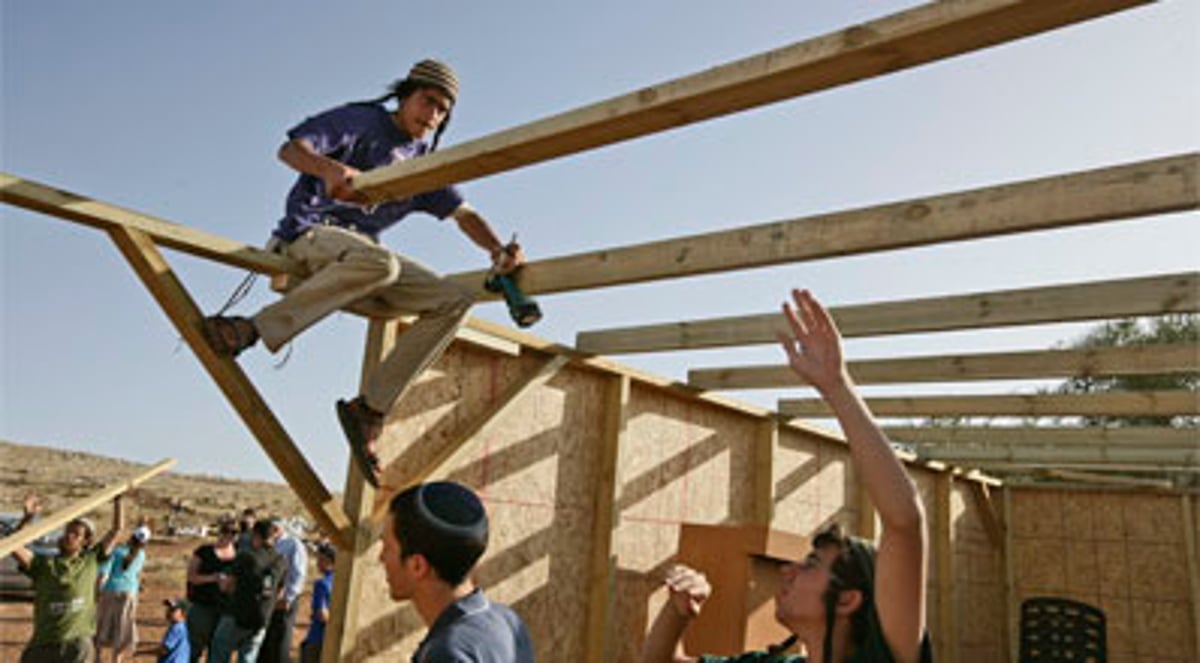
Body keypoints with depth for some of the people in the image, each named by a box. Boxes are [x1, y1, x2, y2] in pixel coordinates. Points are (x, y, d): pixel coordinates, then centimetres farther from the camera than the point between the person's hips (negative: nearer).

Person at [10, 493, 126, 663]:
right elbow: (13, 546, -10)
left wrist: (118, 499, 6)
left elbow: (117, 529, 9)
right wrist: (27, 517, -19)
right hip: (45, 643, 1)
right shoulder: (44, 564, 5)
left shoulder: (91, 560, 7)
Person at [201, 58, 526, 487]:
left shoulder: (426, 162, 18)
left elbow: (463, 214, 13)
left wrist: (499, 251, -7)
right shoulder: (361, 121, 1)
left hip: (363, 250, 6)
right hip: (312, 231, -6)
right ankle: (256, 329, -33)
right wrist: (330, 167, -35)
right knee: (379, 263, -40)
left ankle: (370, 409, -17)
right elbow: (290, 150, -11)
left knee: (454, 300, -13)